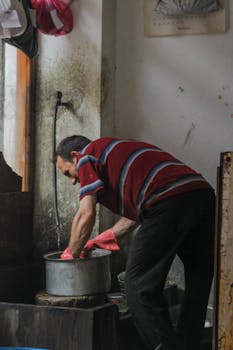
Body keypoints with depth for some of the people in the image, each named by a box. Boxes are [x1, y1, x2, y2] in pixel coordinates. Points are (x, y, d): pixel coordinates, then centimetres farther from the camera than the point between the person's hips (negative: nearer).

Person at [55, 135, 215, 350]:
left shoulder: (87, 156, 10)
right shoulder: (116, 150, 36)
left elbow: (86, 213, 0)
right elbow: (137, 208, 38)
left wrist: (70, 255, 11)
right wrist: (107, 237, 41)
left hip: (170, 200, -9)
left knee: (140, 286, -3)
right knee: (197, 287, 15)